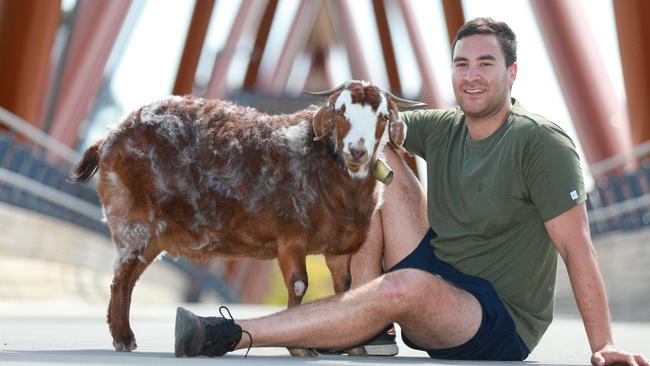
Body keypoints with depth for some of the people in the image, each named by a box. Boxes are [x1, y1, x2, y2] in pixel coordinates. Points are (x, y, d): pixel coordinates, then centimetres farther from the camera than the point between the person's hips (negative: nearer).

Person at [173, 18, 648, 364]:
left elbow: (577, 247, -20)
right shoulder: (441, 130, 7)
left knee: (408, 285, -39)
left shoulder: (542, 145, -15)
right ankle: (369, 327, -11)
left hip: (501, 326, -7)